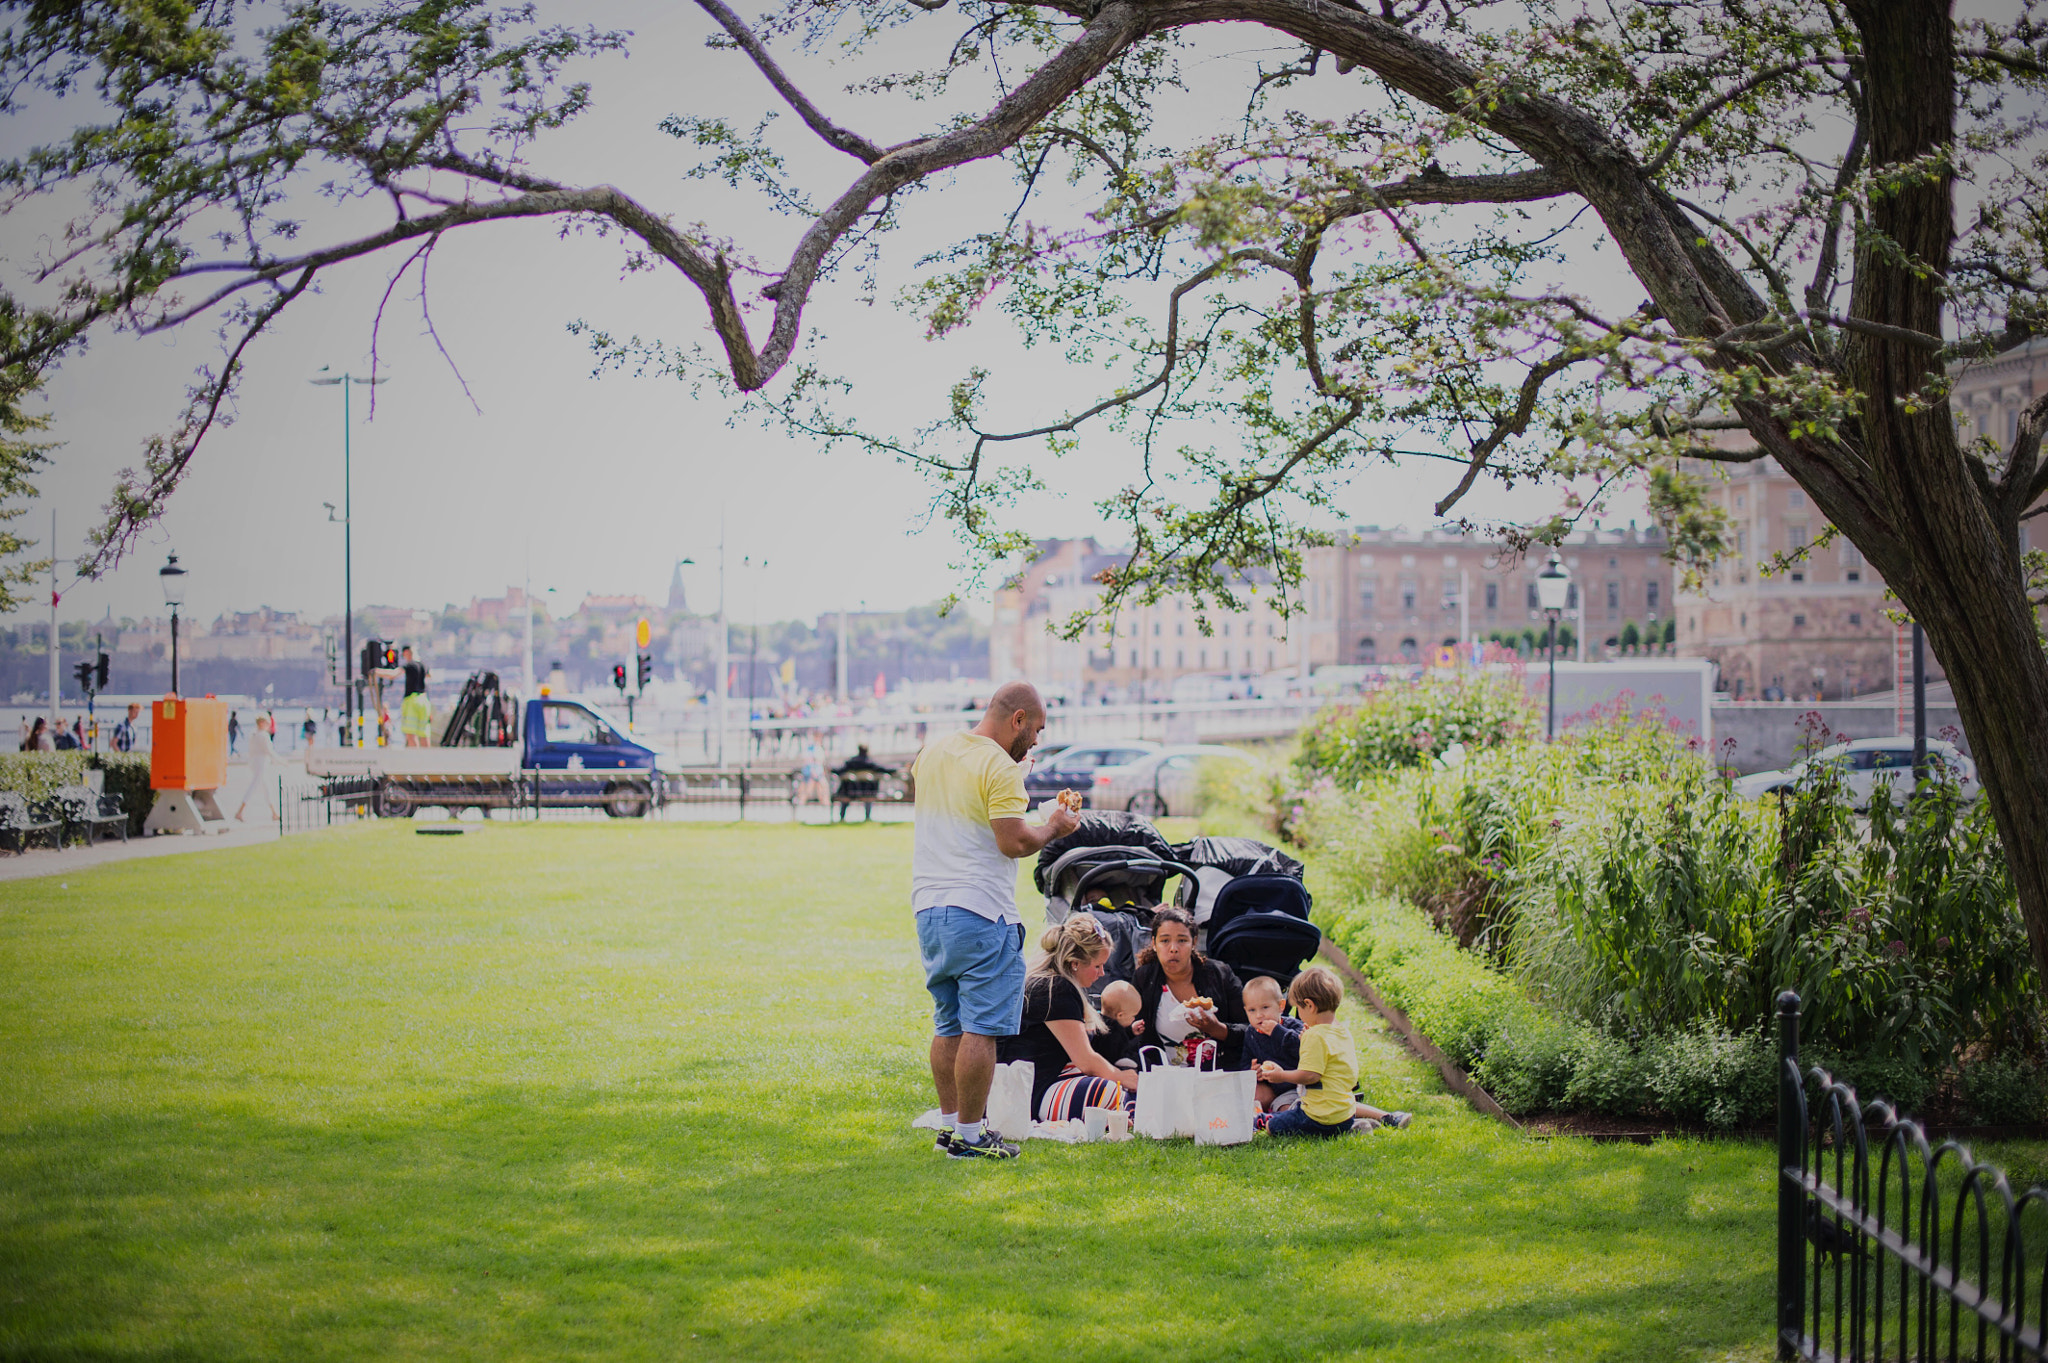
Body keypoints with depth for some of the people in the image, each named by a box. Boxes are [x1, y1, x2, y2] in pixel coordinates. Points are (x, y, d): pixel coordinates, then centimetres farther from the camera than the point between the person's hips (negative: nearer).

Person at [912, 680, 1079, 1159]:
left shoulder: (933, 752, 12)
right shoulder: (999, 767, -13)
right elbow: (1015, 841, -19)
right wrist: (1052, 828, 2)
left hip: (929, 905, 8)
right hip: (980, 911, -8)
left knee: (948, 1026, 15)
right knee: (981, 1029, -4)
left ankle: (949, 1125, 20)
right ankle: (969, 1136, -2)